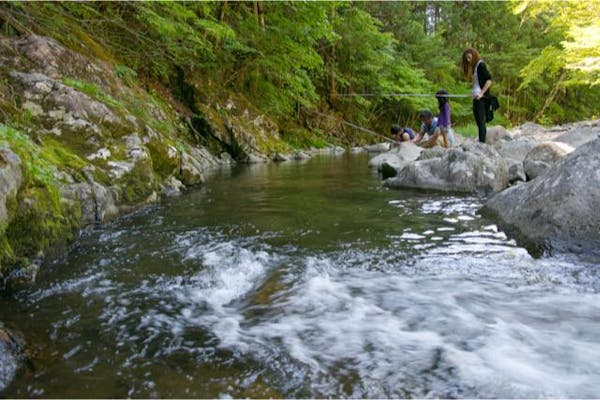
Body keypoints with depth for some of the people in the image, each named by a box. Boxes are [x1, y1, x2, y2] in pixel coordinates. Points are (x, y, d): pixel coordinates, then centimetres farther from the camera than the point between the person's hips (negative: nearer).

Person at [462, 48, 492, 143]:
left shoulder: (480, 65, -5)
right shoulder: (474, 67, 21)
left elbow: (489, 80, -14)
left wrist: (481, 93, -18)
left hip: (481, 98, -9)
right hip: (476, 98, 9)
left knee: (481, 121, -11)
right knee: (479, 122, 9)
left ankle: (482, 142, -13)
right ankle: (481, 142, 11)